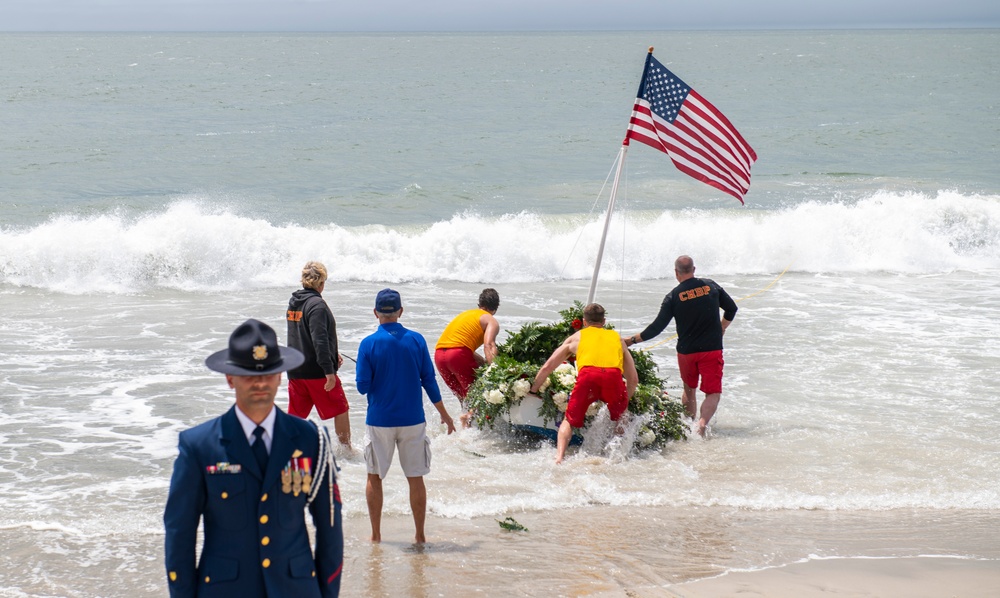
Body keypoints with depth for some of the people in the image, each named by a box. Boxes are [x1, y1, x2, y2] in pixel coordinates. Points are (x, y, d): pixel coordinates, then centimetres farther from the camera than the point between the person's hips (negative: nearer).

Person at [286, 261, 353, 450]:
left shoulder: (293, 303, 11)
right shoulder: (316, 305, -16)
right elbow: (320, 340, -24)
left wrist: (332, 354, 26)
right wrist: (329, 370, -24)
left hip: (295, 371, 7)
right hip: (317, 371, -7)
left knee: (296, 415, 11)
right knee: (340, 410, 8)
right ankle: (347, 451, 17)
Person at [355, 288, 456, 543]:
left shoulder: (369, 344, -8)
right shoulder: (416, 340, -3)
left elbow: (363, 386, -9)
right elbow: (429, 380, 0)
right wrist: (444, 414, 11)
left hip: (380, 421, -1)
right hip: (412, 420, 1)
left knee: (374, 478, 13)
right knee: (416, 479, 8)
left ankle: (375, 534, 15)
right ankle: (420, 536, 11)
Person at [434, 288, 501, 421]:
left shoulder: (466, 314, 31)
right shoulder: (491, 321, 8)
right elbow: (489, 345, -13)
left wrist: (485, 362, 16)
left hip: (439, 354, 7)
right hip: (458, 354, -7)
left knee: (465, 398, 17)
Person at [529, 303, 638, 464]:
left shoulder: (577, 337, 33)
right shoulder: (617, 338, 35)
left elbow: (547, 368, 32)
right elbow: (633, 379, 31)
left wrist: (532, 391, 43)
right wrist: (623, 402, 44)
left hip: (588, 374, -1)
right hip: (614, 376, 1)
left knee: (569, 421, 13)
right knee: (621, 421, 25)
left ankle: (559, 457, -8)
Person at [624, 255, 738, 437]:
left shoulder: (673, 296, -7)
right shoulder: (711, 286, 0)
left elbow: (657, 327, -8)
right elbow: (731, 309, 11)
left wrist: (633, 340, 3)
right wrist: (721, 329, 28)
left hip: (686, 352, 0)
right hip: (712, 349, 0)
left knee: (689, 390, 21)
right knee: (713, 392, -1)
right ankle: (703, 422, -25)